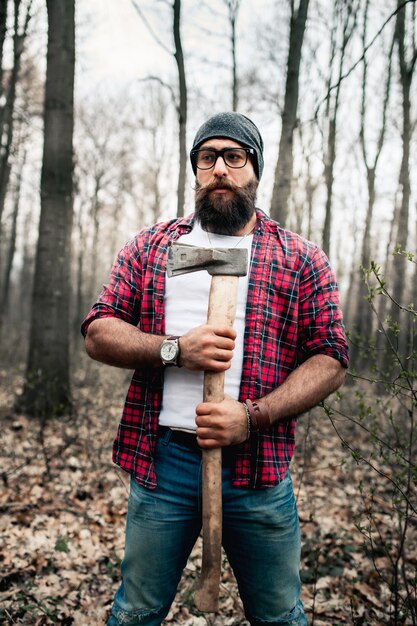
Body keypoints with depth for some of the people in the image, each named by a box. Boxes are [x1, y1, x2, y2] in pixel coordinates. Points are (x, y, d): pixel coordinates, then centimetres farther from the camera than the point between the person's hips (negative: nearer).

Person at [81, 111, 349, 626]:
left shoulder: (302, 259, 4)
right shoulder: (150, 246, 9)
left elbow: (330, 359, 0)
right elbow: (97, 333, 4)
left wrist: (254, 417, -15)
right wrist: (175, 350, -14)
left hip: (258, 466, 0)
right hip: (161, 461, 1)